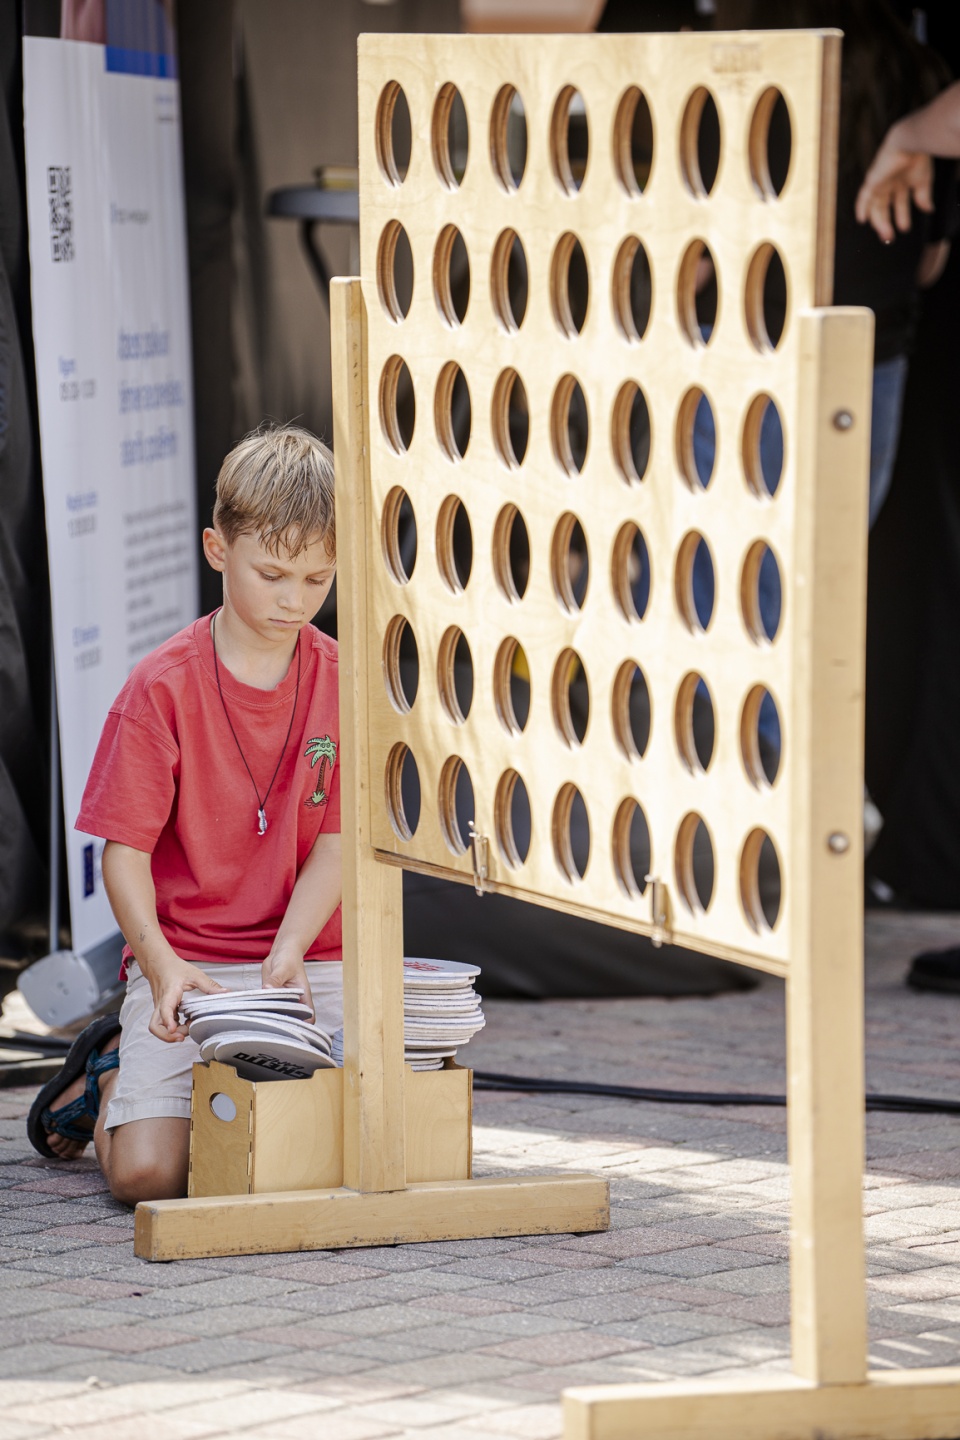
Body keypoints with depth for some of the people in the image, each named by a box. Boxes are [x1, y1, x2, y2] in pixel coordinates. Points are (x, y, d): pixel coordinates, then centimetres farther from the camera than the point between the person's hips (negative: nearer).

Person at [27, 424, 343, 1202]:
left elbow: (335, 845, 0)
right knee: (148, 1170, -20)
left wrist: (286, 956, -17)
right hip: (185, 959, -2)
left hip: (308, 959, 2)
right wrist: (161, 963, -24)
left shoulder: (342, 680, 2)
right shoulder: (161, 688, -6)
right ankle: (113, 1071, 17)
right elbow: (125, 851, -7)